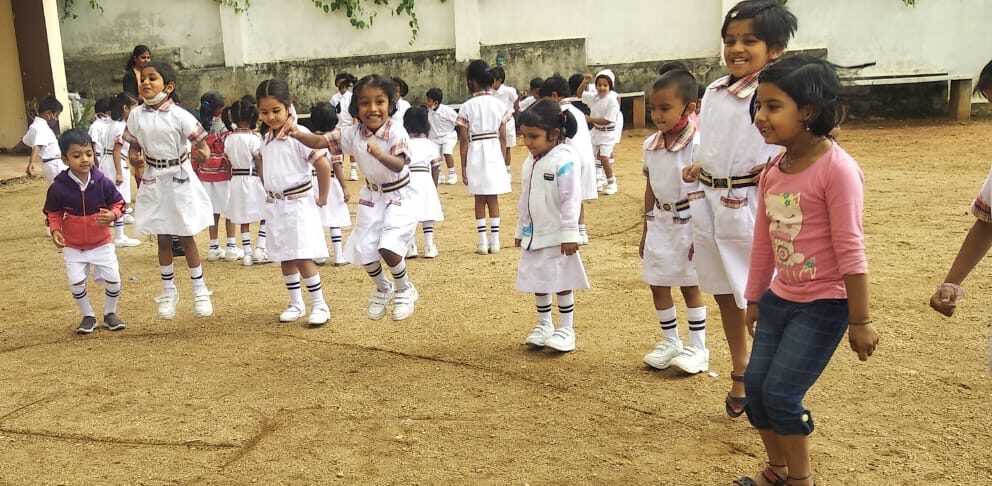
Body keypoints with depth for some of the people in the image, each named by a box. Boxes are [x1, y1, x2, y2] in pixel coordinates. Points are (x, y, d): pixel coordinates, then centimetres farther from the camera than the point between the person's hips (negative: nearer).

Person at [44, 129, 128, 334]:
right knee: (76, 281, -7)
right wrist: (55, 230, -15)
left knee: (113, 278, -3)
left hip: (101, 242, 0)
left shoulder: (103, 182, -14)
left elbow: (118, 203, -2)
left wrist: (112, 215, -22)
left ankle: (110, 313, 23)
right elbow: (53, 213, 1)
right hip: (73, 245, 0)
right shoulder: (58, 187, -14)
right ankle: (88, 316, 18)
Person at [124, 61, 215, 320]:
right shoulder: (136, 116, -2)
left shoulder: (179, 115, -13)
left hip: (180, 180, -3)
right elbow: (133, 148, 5)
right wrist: (135, 159, -15)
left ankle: (200, 291, 22)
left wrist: (202, 153, -28)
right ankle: (168, 292, 26)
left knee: (186, 238, 7)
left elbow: (201, 143, -8)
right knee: (163, 240, 11)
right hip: (154, 182, 3)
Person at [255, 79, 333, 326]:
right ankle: (295, 304, 23)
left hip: (299, 204, -7)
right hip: (275, 206, 7)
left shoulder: (299, 135, -16)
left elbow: (323, 165, -19)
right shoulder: (266, 139, 7)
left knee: (303, 258, -8)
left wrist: (322, 199, -12)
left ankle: (320, 305, 3)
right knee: (285, 259, 12)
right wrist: (271, 193, 15)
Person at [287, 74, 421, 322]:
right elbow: (322, 141, -12)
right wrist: (299, 135, -31)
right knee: (363, 249, 2)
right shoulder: (352, 133, -10)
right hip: (371, 196, 5)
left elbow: (399, 165, -36)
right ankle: (383, 288, 32)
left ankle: (405, 290, 9)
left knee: (388, 247, -21)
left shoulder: (396, 133, -23)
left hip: (398, 196, -5)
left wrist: (379, 154, -56)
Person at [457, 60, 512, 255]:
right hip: (494, 153, 2)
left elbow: (464, 140, -6)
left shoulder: (467, 107, -7)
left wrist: (463, 166, 0)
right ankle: (494, 240, 11)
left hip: (475, 154, -2)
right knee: (493, 199, 10)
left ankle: (483, 242, 8)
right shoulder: (499, 105, -1)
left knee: (480, 200, 8)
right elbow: (503, 137, 1)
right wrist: (504, 161, 10)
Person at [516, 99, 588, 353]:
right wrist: (521, 230, 18)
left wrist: (570, 234, -21)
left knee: (561, 282, 4)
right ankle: (544, 325, 28)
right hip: (533, 234, 7)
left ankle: (566, 329, 15)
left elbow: (571, 200, -19)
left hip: (556, 236, -7)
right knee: (538, 282, 14)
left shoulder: (564, 160, -17)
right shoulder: (530, 162, 7)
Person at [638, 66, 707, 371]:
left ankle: (698, 346, 21)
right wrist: (646, 230, 13)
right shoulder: (651, 145, 1)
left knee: (690, 285, 6)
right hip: (660, 223, 6)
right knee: (657, 285, 11)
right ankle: (670, 342, 28)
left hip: (687, 225, -6)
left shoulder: (696, 145, -17)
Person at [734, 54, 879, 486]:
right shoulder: (772, 169, 2)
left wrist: (860, 320, -14)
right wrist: (753, 299, 17)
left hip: (824, 303, -7)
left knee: (781, 393, -6)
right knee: (755, 385, 9)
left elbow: (850, 250, -19)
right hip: (779, 298, 7)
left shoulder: (837, 169, -21)